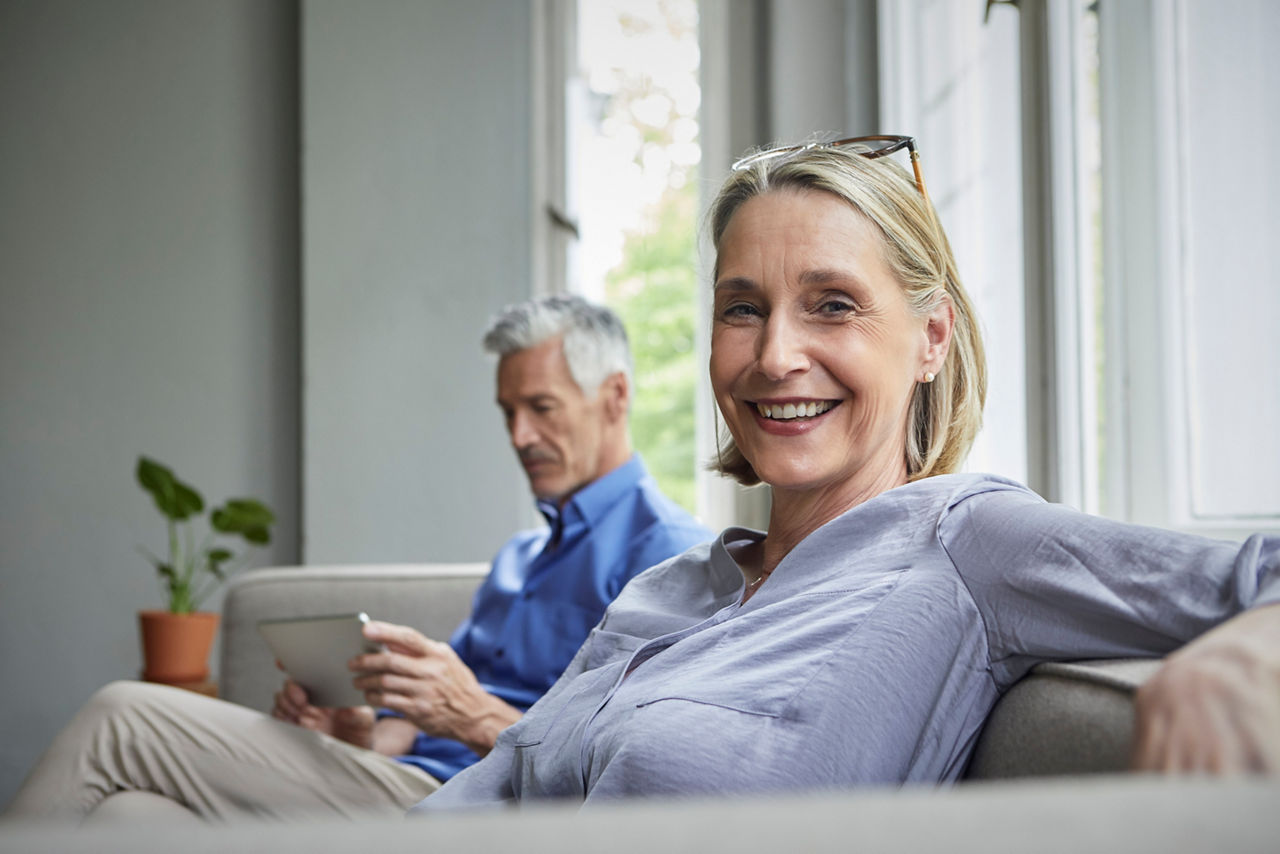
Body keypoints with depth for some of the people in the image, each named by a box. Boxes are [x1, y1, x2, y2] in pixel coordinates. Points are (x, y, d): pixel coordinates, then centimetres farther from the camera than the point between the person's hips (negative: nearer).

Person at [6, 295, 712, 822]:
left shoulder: (668, 554, -3)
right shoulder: (521, 556, 28)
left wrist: (477, 719, -24)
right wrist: (363, 736, 1)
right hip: (406, 784, 9)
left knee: (124, 715, -12)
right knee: (129, 814, -13)